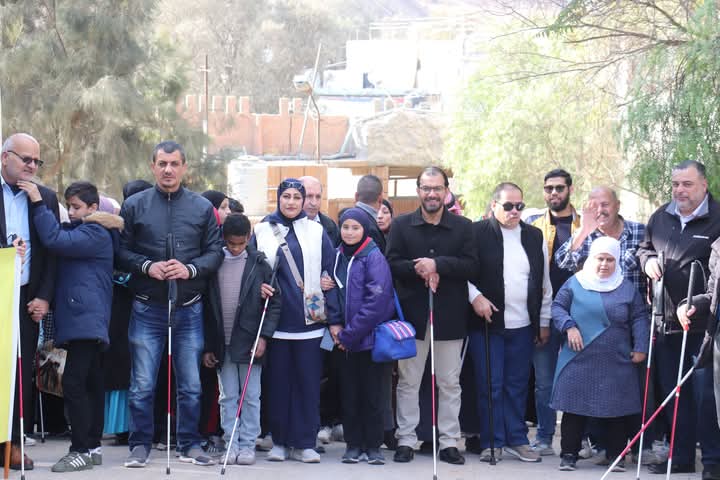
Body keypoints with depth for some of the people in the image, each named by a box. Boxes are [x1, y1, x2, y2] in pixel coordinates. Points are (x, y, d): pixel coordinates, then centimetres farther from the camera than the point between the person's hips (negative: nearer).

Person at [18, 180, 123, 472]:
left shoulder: (96, 233, -10)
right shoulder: (77, 231, 22)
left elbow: (56, 240, -21)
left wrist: (38, 203, -20)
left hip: (86, 319, -10)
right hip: (83, 320, 10)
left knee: (73, 383, -14)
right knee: (90, 383, 12)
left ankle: (82, 450, -12)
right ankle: (93, 446, 17)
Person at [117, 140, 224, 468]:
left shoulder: (202, 207, 6)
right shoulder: (134, 206, 2)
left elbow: (215, 252, 4)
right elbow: (120, 252, 1)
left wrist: (190, 269, -13)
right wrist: (147, 266, -15)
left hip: (189, 309, 1)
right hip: (147, 309, -1)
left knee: (191, 385, 8)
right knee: (142, 385, 1)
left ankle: (190, 444, 19)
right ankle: (140, 445, 13)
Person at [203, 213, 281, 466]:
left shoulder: (259, 264, -2)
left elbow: (273, 302, -1)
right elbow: (207, 307, 6)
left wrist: (264, 336, -9)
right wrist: (207, 346, 4)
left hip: (249, 342, -2)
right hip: (222, 343, 2)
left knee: (250, 396, 3)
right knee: (227, 397, 6)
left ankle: (248, 444, 9)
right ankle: (231, 443, 11)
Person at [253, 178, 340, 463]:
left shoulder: (316, 232, 5)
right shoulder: (262, 231, 6)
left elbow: (329, 275, 4)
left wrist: (334, 318, 0)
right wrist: (258, 286, -11)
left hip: (309, 320, 0)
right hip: (276, 320, 0)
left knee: (308, 383, 1)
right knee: (278, 383, 4)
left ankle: (305, 443, 8)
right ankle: (280, 442, 13)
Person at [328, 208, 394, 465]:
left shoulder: (374, 257, -10)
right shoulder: (338, 256, 7)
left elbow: (376, 301, -16)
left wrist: (349, 334, -16)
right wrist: (335, 325, -2)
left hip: (370, 337, -5)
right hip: (345, 340, 5)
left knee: (371, 394, 2)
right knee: (349, 393, 9)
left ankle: (373, 446, 11)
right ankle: (353, 444, 17)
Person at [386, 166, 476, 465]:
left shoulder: (463, 227, 2)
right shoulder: (401, 225, 3)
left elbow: (471, 265, -9)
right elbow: (392, 264, -5)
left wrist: (437, 264, -19)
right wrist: (419, 269, -20)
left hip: (449, 316, 0)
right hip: (412, 314, 0)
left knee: (449, 383, 7)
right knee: (408, 382, 7)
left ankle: (449, 442, 14)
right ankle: (406, 440, 15)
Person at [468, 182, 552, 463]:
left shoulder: (535, 237, 10)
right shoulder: (477, 233, -3)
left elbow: (545, 284, 14)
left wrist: (544, 322, 12)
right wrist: (475, 296, -14)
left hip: (523, 325, 3)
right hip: (487, 322, -3)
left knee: (517, 385, 8)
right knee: (490, 386, 1)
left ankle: (516, 440, 16)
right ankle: (491, 443, 8)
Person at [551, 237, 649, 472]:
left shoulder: (627, 288, 6)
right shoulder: (575, 283, 2)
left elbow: (639, 318, 8)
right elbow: (558, 307, 7)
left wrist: (640, 348, 0)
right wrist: (569, 327, -10)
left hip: (616, 364, 1)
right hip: (579, 362, -1)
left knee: (616, 410, 5)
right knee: (574, 408, 3)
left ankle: (616, 455, 15)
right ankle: (569, 454, 11)